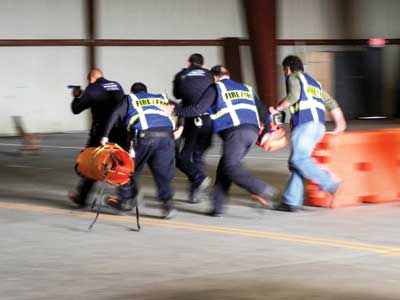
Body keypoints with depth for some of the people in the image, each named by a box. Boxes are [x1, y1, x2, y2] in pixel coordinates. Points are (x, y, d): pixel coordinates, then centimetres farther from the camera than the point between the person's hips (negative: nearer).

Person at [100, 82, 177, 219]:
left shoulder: (130, 99, 22)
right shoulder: (161, 98, 33)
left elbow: (115, 115, 8)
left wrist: (105, 135, 4)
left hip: (145, 136, -2)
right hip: (166, 136, 2)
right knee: (163, 171, 8)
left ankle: (125, 200, 23)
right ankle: (167, 204, -2)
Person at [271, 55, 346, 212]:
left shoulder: (293, 78, 7)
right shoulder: (313, 82, 31)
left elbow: (293, 96, -13)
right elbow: (331, 103, 29)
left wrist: (277, 108, -3)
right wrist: (340, 122, 30)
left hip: (305, 124, -8)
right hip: (319, 125, 8)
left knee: (299, 159, -14)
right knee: (296, 161, 5)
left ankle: (328, 183, -20)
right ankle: (291, 201, -1)